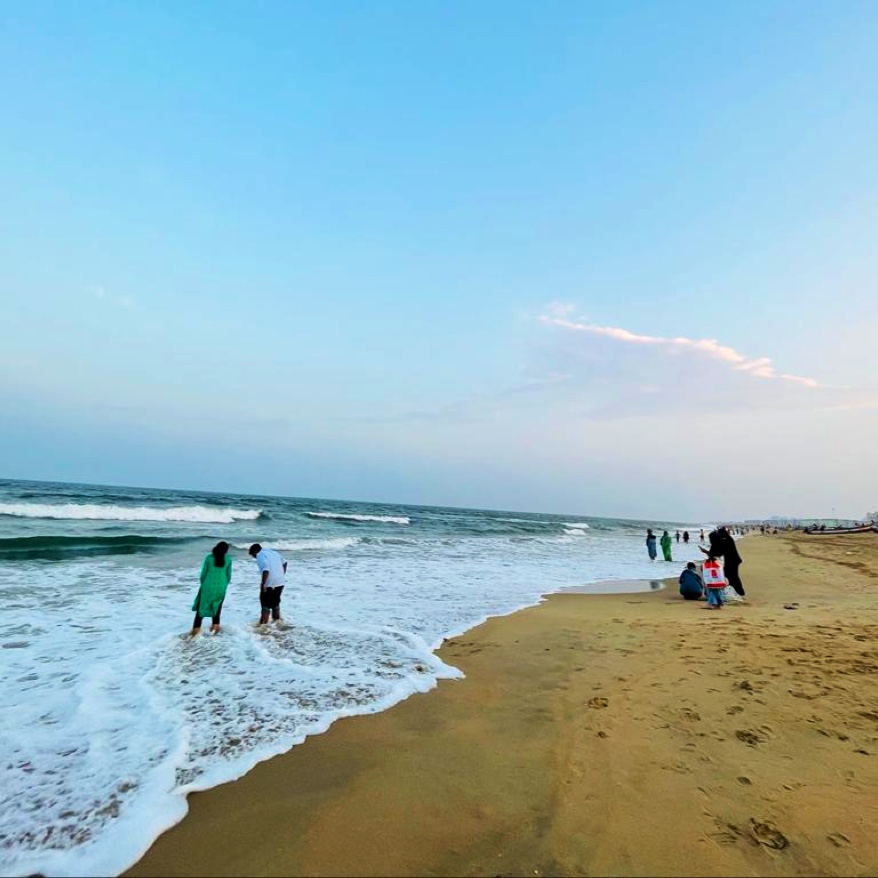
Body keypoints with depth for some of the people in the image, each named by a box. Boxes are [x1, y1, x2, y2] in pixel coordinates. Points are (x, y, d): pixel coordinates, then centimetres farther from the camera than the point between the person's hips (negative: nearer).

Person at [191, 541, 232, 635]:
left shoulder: (209, 557, -7)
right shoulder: (228, 559, -3)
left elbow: (203, 573, -2)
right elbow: (229, 575, 3)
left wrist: (202, 583, 14)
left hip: (208, 587, -2)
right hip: (221, 587, 2)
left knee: (201, 608, 8)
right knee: (217, 607, 18)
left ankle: (196, 629, 4)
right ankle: (216, 625, 13)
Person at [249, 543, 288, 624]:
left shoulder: (260, 556, -11)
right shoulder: (272, 552, 15)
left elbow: (265, 570, -25)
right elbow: (284, 563, 22)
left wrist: (263, 584, -20)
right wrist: (282, 575, 27)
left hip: (270, 584, -8)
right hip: (281, 582, 8)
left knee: (265, 605, 3)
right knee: (275, 603, 21)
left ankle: (263, 625, 5)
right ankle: (277, 621, 30)